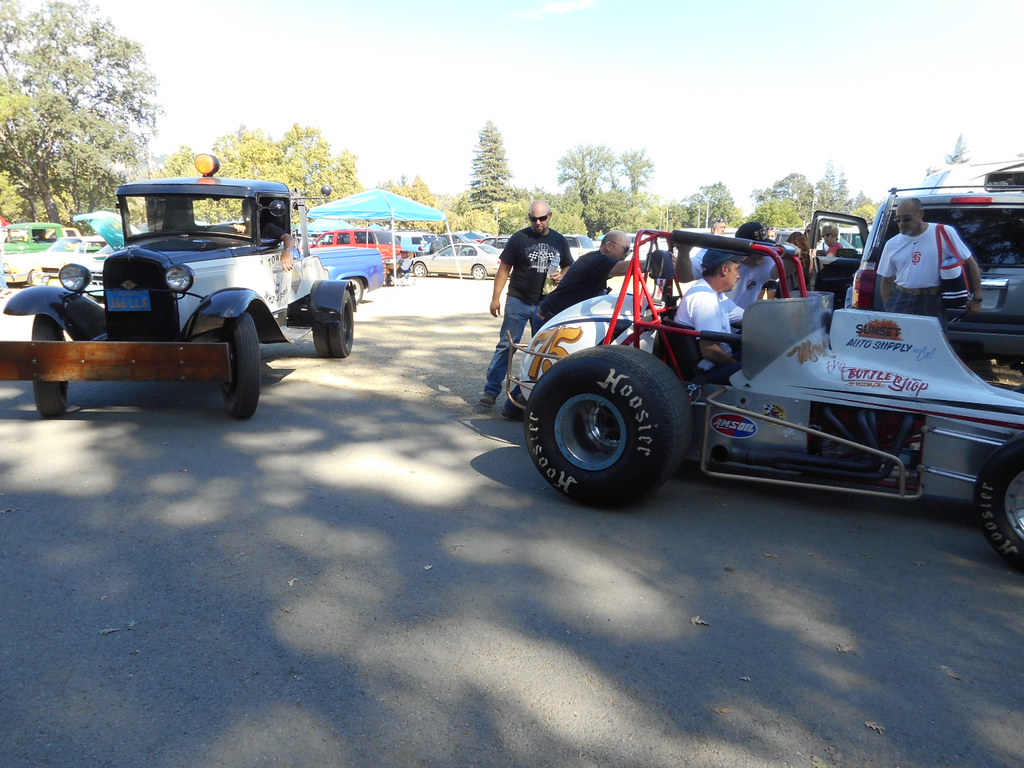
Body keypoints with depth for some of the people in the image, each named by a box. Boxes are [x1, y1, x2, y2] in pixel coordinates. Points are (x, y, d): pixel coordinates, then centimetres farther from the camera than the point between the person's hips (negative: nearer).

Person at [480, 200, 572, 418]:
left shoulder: (559, 241, 9)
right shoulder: (519, 238, -1)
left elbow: (568, 267, 18)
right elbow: (504, 268, 0)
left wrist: (562, 276, -6)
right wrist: (495, 297, -5)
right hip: (518, 302, -3)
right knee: (506, 345, -4)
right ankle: (491, 389, 2)